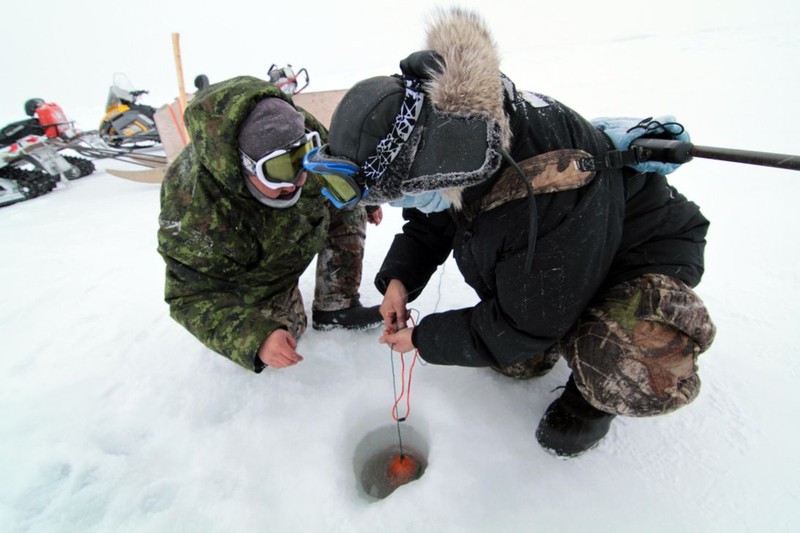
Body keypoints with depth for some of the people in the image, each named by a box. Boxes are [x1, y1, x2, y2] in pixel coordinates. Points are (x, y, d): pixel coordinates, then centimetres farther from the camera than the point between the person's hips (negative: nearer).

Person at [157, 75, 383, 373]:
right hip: (248, 274, -4)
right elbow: (194, 298, -31)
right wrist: (256, 339, -48)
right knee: (284, 327, -11)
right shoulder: (195, 216, -41)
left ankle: (335, 308, -4)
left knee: (347, 206, -12)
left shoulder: (303, 134, -29)